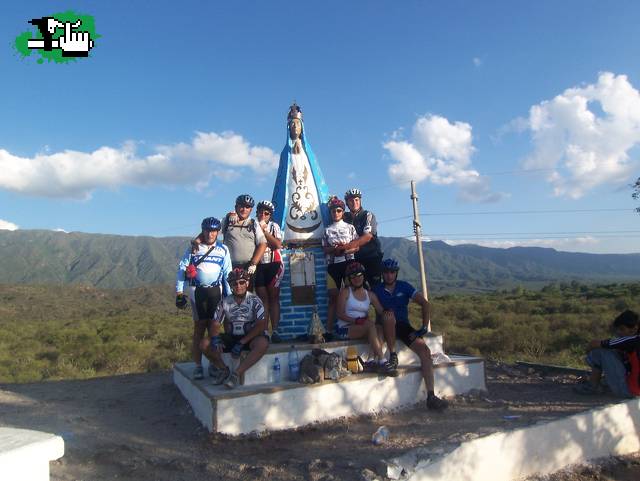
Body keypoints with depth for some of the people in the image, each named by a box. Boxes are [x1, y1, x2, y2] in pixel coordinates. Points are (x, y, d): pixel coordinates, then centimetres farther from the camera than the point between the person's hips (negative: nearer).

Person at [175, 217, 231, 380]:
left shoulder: (223, 249, 6)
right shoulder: (193, 248, 2)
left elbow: (227, 273, 7)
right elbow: (182, 269, 1)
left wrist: (229, 295, 3)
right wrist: (179, 293, -5)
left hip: (216, 290, 1)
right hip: (197, 291, -1)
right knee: (199, 328, 1)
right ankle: (198, 365, 8)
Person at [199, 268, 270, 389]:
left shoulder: (254, 300, -9)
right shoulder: (225, 302, 1)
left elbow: (261, 325, -16)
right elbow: (215, 324, 2)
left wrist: (241, 343, -22)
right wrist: (215, 338, -23)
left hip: (250, 337, -3)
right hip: (231, 337, 4)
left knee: (263, 343, -37)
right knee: (205, 344, -17)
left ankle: (237, 374, -27)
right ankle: (224, 370, 4)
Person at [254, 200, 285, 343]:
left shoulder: (274, 226, 4)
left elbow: (278, 244, -9)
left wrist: (264, 230, -11)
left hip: (273, 264, -1)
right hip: (258, 266, 1)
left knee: (274, 298, 1)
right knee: (262, 298, 4)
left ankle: (275, 331, 2)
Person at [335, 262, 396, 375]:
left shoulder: (370, 295, 14)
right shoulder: (345, 291, 1)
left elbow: (382, 312, 5)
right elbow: (340, 314, -7)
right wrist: (356, 321, -21)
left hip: (363, 328, 5)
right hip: (345, 329, -5)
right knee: (370, 325, -31)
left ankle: (376, 361, -31)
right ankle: (382, 362, -34)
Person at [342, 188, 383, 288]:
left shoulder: (368, 215, -5)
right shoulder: (345, 217, 11)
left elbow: (367, 237, -18)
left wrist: (347, 245, -30)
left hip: (371, 257, -4)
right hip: (355, 258, 4)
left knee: (374, 284, -7)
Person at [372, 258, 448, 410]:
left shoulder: (404, 286, 5)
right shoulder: (377, 290, 3)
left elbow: (425, 304, 0)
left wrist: (424, 327, -8)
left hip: (404, 326, 2)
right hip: (386, 328, -2)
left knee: (425, 350, -20)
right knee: (389, 315, -37)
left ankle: (431, 397, -19)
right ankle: (392, 355, -22)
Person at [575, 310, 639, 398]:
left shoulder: (632, 340, -21)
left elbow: (595, 343, -15)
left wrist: (589, 349, 4)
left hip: (628, 390, -9)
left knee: (601, 351, -11)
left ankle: (593, 386, 5)